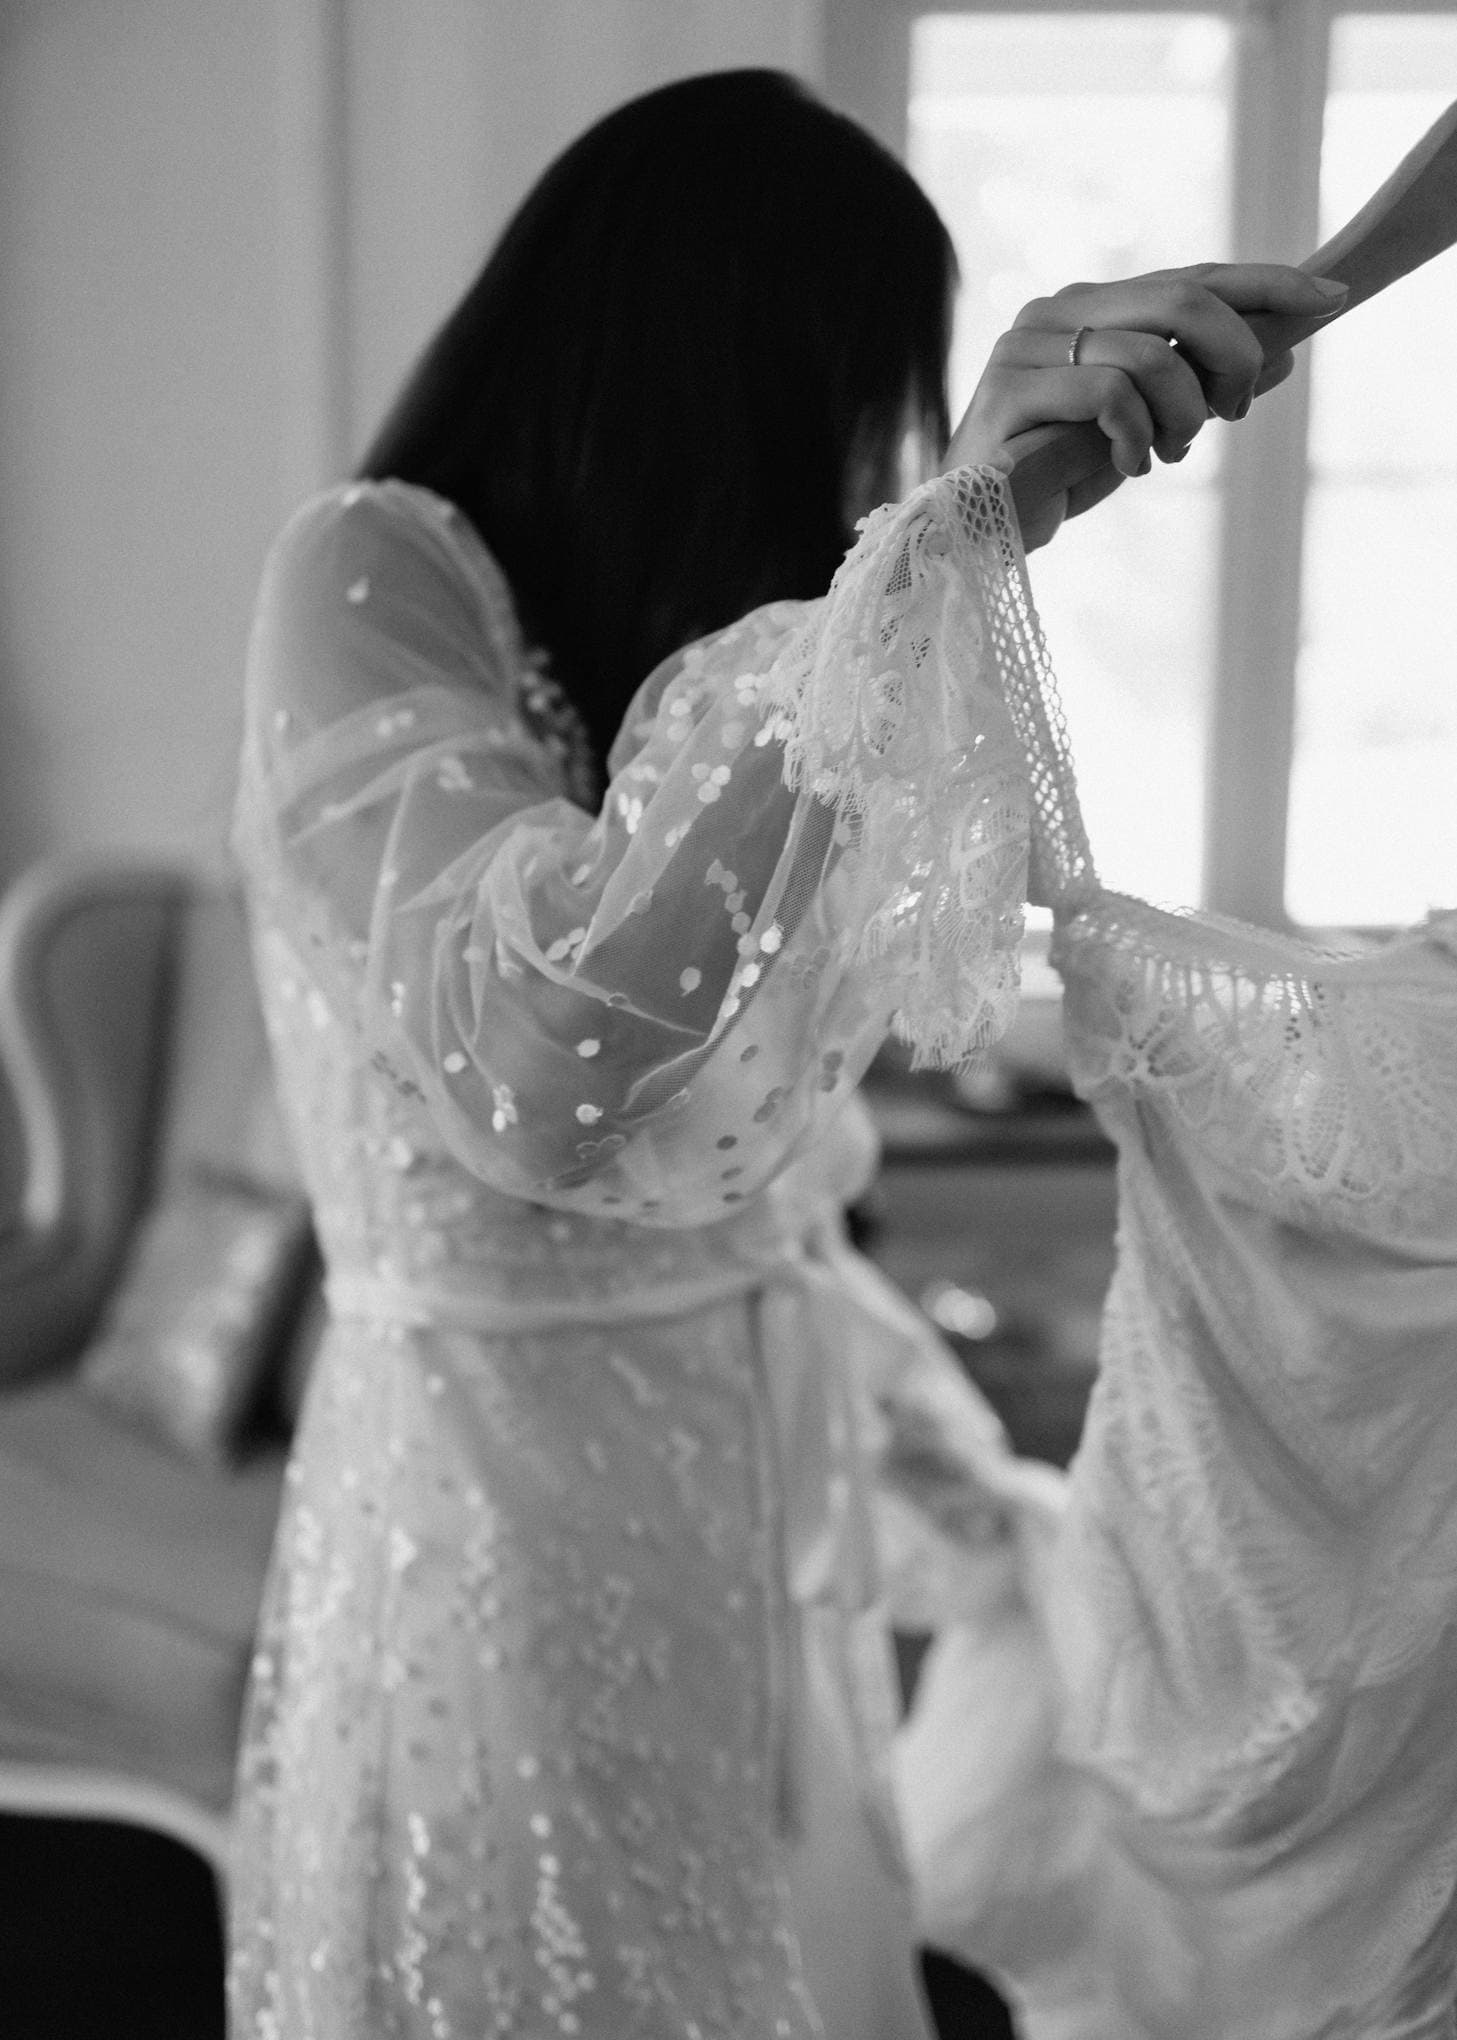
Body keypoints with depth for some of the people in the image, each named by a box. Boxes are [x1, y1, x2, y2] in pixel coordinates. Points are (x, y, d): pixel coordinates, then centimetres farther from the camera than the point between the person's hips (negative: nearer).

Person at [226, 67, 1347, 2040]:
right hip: (514, 1497, -7)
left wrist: (970, 1473, 21)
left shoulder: (659, 657, 10)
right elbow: (536, 1070, -34)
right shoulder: (373, 579, -14)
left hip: (768, 1494, 8)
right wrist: (944, 538, -35)